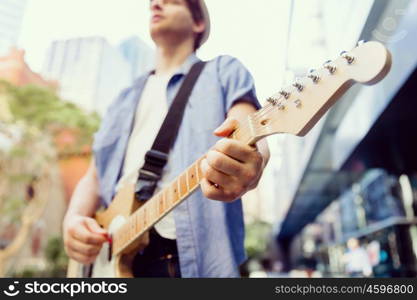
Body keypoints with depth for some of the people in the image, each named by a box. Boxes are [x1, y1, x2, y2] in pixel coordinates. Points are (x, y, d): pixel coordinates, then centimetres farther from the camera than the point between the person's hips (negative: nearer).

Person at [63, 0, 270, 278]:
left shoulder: (224, 71, 5)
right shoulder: (126, 99, 19)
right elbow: (95, 176, 18)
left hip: (191, 256, -4)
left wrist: (252, 161, -36)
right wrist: (73, 219, -2)